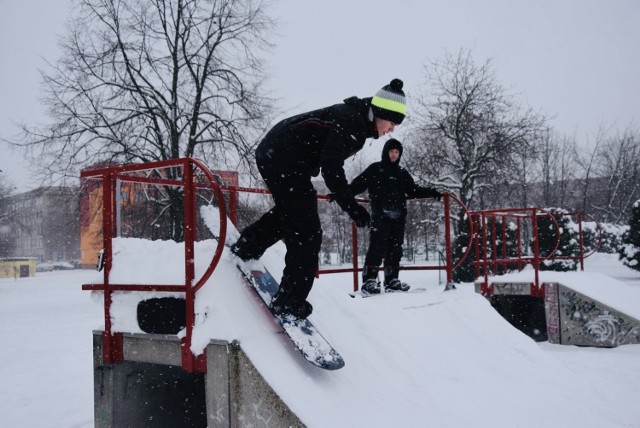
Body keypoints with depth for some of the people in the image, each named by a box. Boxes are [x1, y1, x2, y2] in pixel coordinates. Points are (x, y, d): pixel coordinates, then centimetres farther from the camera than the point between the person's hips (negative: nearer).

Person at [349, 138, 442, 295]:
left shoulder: (402, 173, 20)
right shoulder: (375, 169, 4)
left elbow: (413, 190, 23)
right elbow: (358, 184, -4)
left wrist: (432, 193, 14)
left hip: (398, 217, 6)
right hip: (380, 216, -5)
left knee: (395, 249, 7)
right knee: (378, 247, -12)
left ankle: (391, 280, 14)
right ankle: (369, 280, -7)